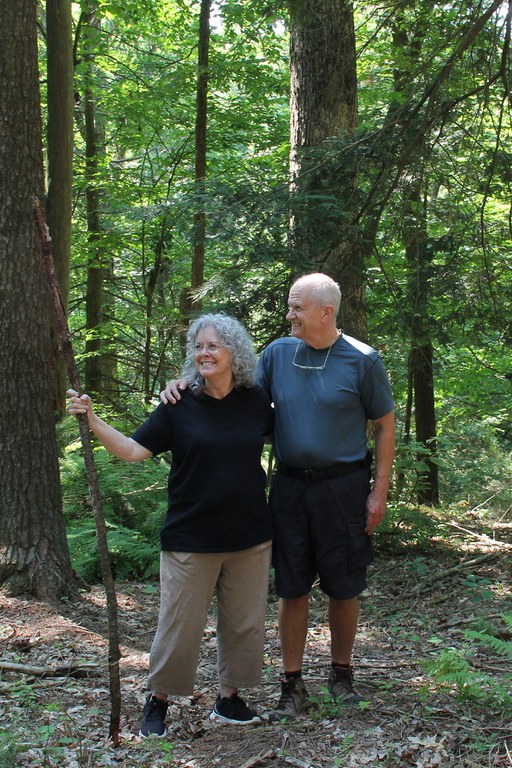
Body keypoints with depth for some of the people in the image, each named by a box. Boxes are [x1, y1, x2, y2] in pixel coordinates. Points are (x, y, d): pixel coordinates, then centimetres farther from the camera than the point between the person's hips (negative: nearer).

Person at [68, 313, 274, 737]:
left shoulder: (256, 400, 1)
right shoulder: (180, 404, -6)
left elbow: (280, 433, 22)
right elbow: (134, 450, -9)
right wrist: (92, 419, -18)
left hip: (250, 536, 3)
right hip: (191, 538, -2)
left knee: (244, 622, 12)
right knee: (180, 624, 4)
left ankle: (229, 698, 29)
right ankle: (158, 701, 24)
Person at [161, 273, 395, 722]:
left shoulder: (362, 361, -6)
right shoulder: (279, 353, 2)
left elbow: (385, 425, -1)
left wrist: (380, 491, -5)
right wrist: (185, 385, -7)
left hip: (343, 486, -2)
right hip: (290, 486, 3)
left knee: (343, 587, 9)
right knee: (292, 588, 7)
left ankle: (342, 675, 29)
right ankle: (293, 686, 19)